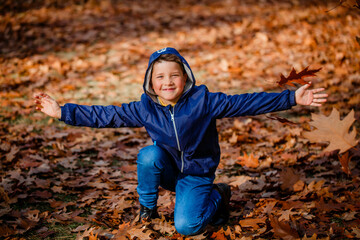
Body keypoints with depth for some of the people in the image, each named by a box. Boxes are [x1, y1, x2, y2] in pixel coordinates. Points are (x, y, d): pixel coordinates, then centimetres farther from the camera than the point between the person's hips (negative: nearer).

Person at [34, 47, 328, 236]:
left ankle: (218, 195, 11)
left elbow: (246, 103, -22)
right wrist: (62, 112, -13)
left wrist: (292, 98, -29)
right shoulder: (143, 108, -12)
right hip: (167, 168, 3)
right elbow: (105, 116, -8)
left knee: (186, 226, -20)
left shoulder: (203, 101, -20)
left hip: (197, 173, -3)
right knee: (149, 154, -29)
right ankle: (147, 209, -4)